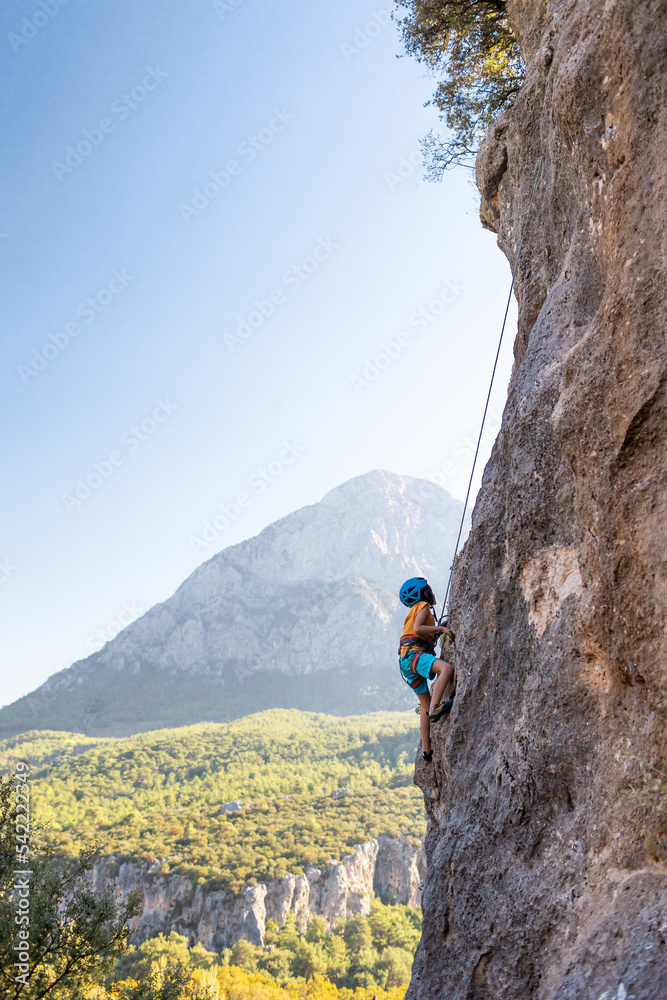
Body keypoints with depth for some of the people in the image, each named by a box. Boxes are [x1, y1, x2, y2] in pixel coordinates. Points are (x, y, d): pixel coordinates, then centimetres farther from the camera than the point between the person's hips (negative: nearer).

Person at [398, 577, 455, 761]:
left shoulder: (419, 609, 31)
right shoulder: (423, 606, 4)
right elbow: (417, 629, -13)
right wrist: (440, 628, -9)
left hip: (408, 662, 10)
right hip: (413, 653, -10)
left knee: (425, 704, 13)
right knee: (446, 668, -32)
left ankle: (426, 748, 14)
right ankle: (435, 708, -43)